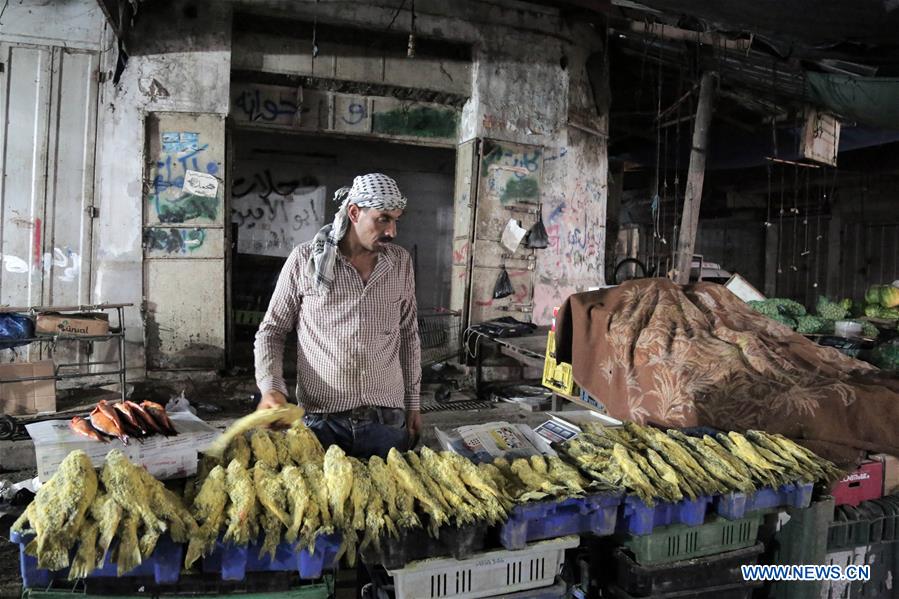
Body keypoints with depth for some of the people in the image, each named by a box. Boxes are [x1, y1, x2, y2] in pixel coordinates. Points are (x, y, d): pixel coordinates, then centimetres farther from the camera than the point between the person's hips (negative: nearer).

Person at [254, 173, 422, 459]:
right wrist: (271, 387, -12)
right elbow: (271, 330, 3)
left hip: (389, 419, 3)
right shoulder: (305, 259, -4)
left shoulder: (401, 262, 4)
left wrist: (413, 403, 12)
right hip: (322, 421, -2)